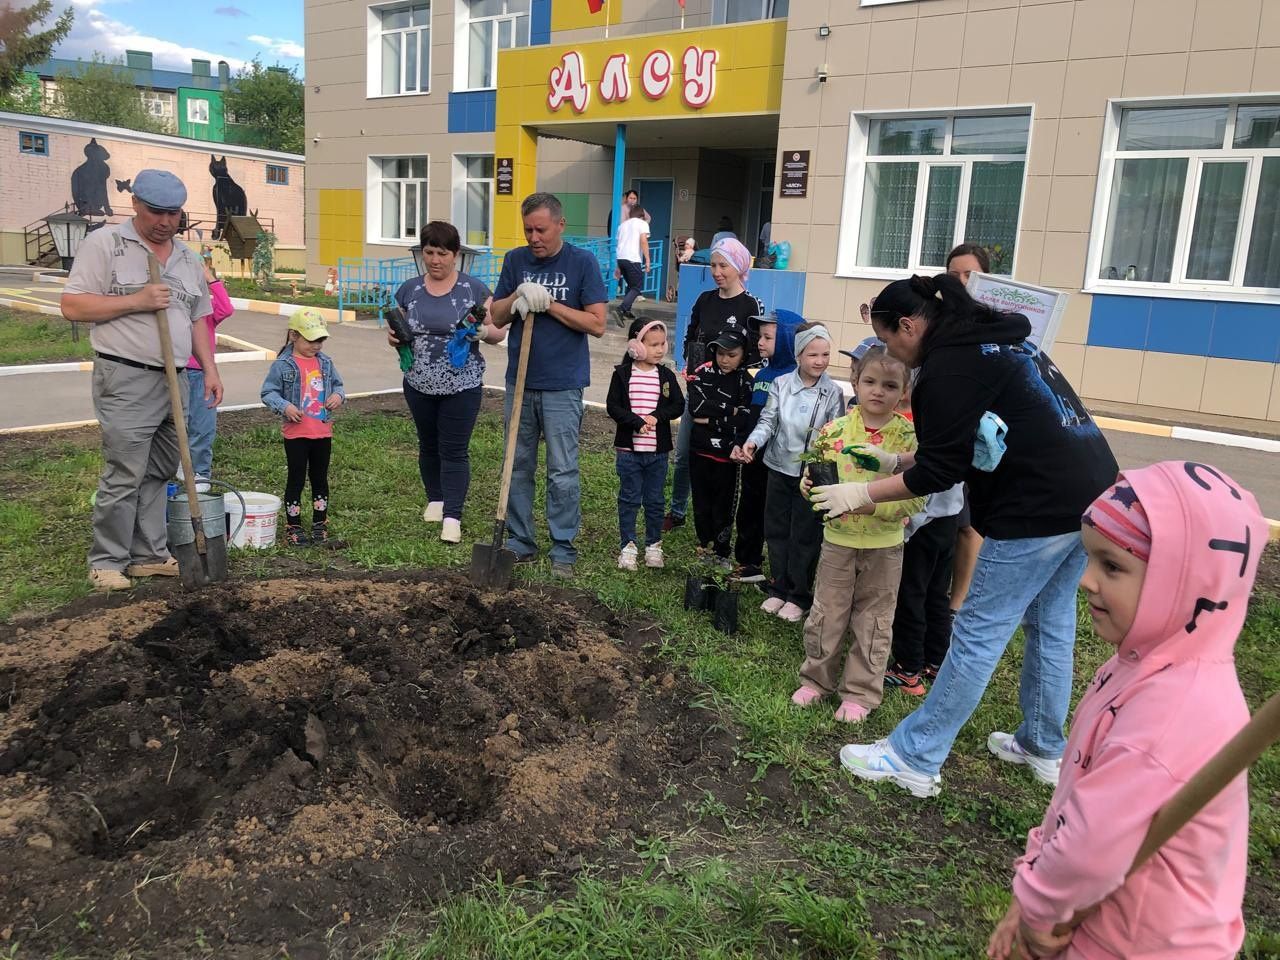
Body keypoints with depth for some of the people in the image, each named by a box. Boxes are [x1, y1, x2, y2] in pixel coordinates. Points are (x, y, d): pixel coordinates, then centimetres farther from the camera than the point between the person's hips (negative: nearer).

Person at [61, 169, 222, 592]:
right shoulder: (104, 243, -2)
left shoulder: (188, 259, 16)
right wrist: (136, 301, -15)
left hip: (176, 381, 6)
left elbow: (197, 321, 21)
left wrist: (210, 369, 12)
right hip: (127, 381, -6)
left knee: (157, 475, 10)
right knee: (123, 477, -6)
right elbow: (72, 306, -8)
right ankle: (106, 563, 6)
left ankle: (150, 556, 18)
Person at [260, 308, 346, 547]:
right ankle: (293, 527, 13)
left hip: (323, 432, 5)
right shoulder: (283, 364, -8)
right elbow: (268, 392, -7)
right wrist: (285, 407, -22)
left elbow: (337, 384, 17)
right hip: (296, 433, -5)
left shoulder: (325, 362, 7)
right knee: (296, 478, 4)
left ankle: (320, 525, 25)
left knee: (320, 478, 13)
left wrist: (338, 395, -5)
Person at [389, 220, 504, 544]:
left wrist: (484, 331, -24)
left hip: (461, 386, -4)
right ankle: (435, 499, 35)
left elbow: (499, 332, -3)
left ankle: (452, 516, 1)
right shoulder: (409, 290, 4)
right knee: (429, 446, 17)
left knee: (454, 451, -2)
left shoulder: (473, 289, -5)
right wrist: (394, 337, -9)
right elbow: (398, 331, 14)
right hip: (420, 385, 4)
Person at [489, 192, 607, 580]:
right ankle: (520, 542, 22)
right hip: (519, 381, 4)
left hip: (562, 386, -4)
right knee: (518, 467, 11)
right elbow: (496, 317, 8)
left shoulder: (582, 263, -4)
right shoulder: (515, 260, 7)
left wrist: (549, 304, -14)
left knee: (562, 473, 0)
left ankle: (563, 551, 9)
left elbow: (597, 323, -9)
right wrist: (518, 296, -11)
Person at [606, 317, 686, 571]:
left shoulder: (666, 376, 2)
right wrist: (637, 422, -19)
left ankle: (653, 545, 24)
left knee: (655, 500, 11)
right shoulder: (622, 374, -5)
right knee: (629, 499, 5)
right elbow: (613, 406, -8)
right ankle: (628, 546, 15)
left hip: (658, 451, 2)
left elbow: (678, 405, 1)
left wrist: (657, 415, -15)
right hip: (629, 449, -2)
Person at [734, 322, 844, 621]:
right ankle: (778, 589, 28)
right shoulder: (781, 384, -2)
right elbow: (768, 421, -3)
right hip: (779, 468, 3)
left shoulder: (833, 392, -6)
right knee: (776, 530, 12)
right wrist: (753, 442, -20)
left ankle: (799, 596, 20)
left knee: (805, 536, 6)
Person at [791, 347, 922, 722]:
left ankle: (860, 692, 25)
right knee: (826, 614, 13)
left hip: (884, 546, -1)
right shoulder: (835, 430, -5)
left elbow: (914, 497, -14)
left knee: (872, 621, 11)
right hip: (838, 539, 2)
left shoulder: (908, 437, -10)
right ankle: (817, 679, 31)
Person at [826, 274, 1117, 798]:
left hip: (1038, 512, -10)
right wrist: (901, 461, 21)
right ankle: (1043, 748, 34)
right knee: (1051, 626, 20)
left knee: (978, 635, -3)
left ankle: (913, 759, 7)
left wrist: (863, 493, -4)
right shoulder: (994, 340, 17)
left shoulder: (950, 365, -13)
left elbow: (941, 471, -13)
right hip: (1090, 493, 10)